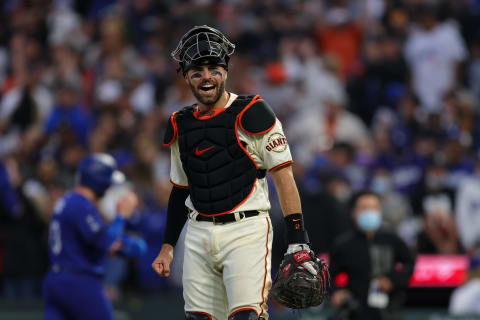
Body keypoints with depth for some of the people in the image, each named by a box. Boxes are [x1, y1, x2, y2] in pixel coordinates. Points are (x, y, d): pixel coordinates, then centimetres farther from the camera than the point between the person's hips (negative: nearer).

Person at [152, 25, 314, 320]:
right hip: (199, 236, 5)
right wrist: (168, 246, 20)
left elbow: (284, 177, -6)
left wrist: (297, 240, -13)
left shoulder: (251, 114, -3)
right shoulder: (180, 127, 14)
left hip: (246, 230, -5)